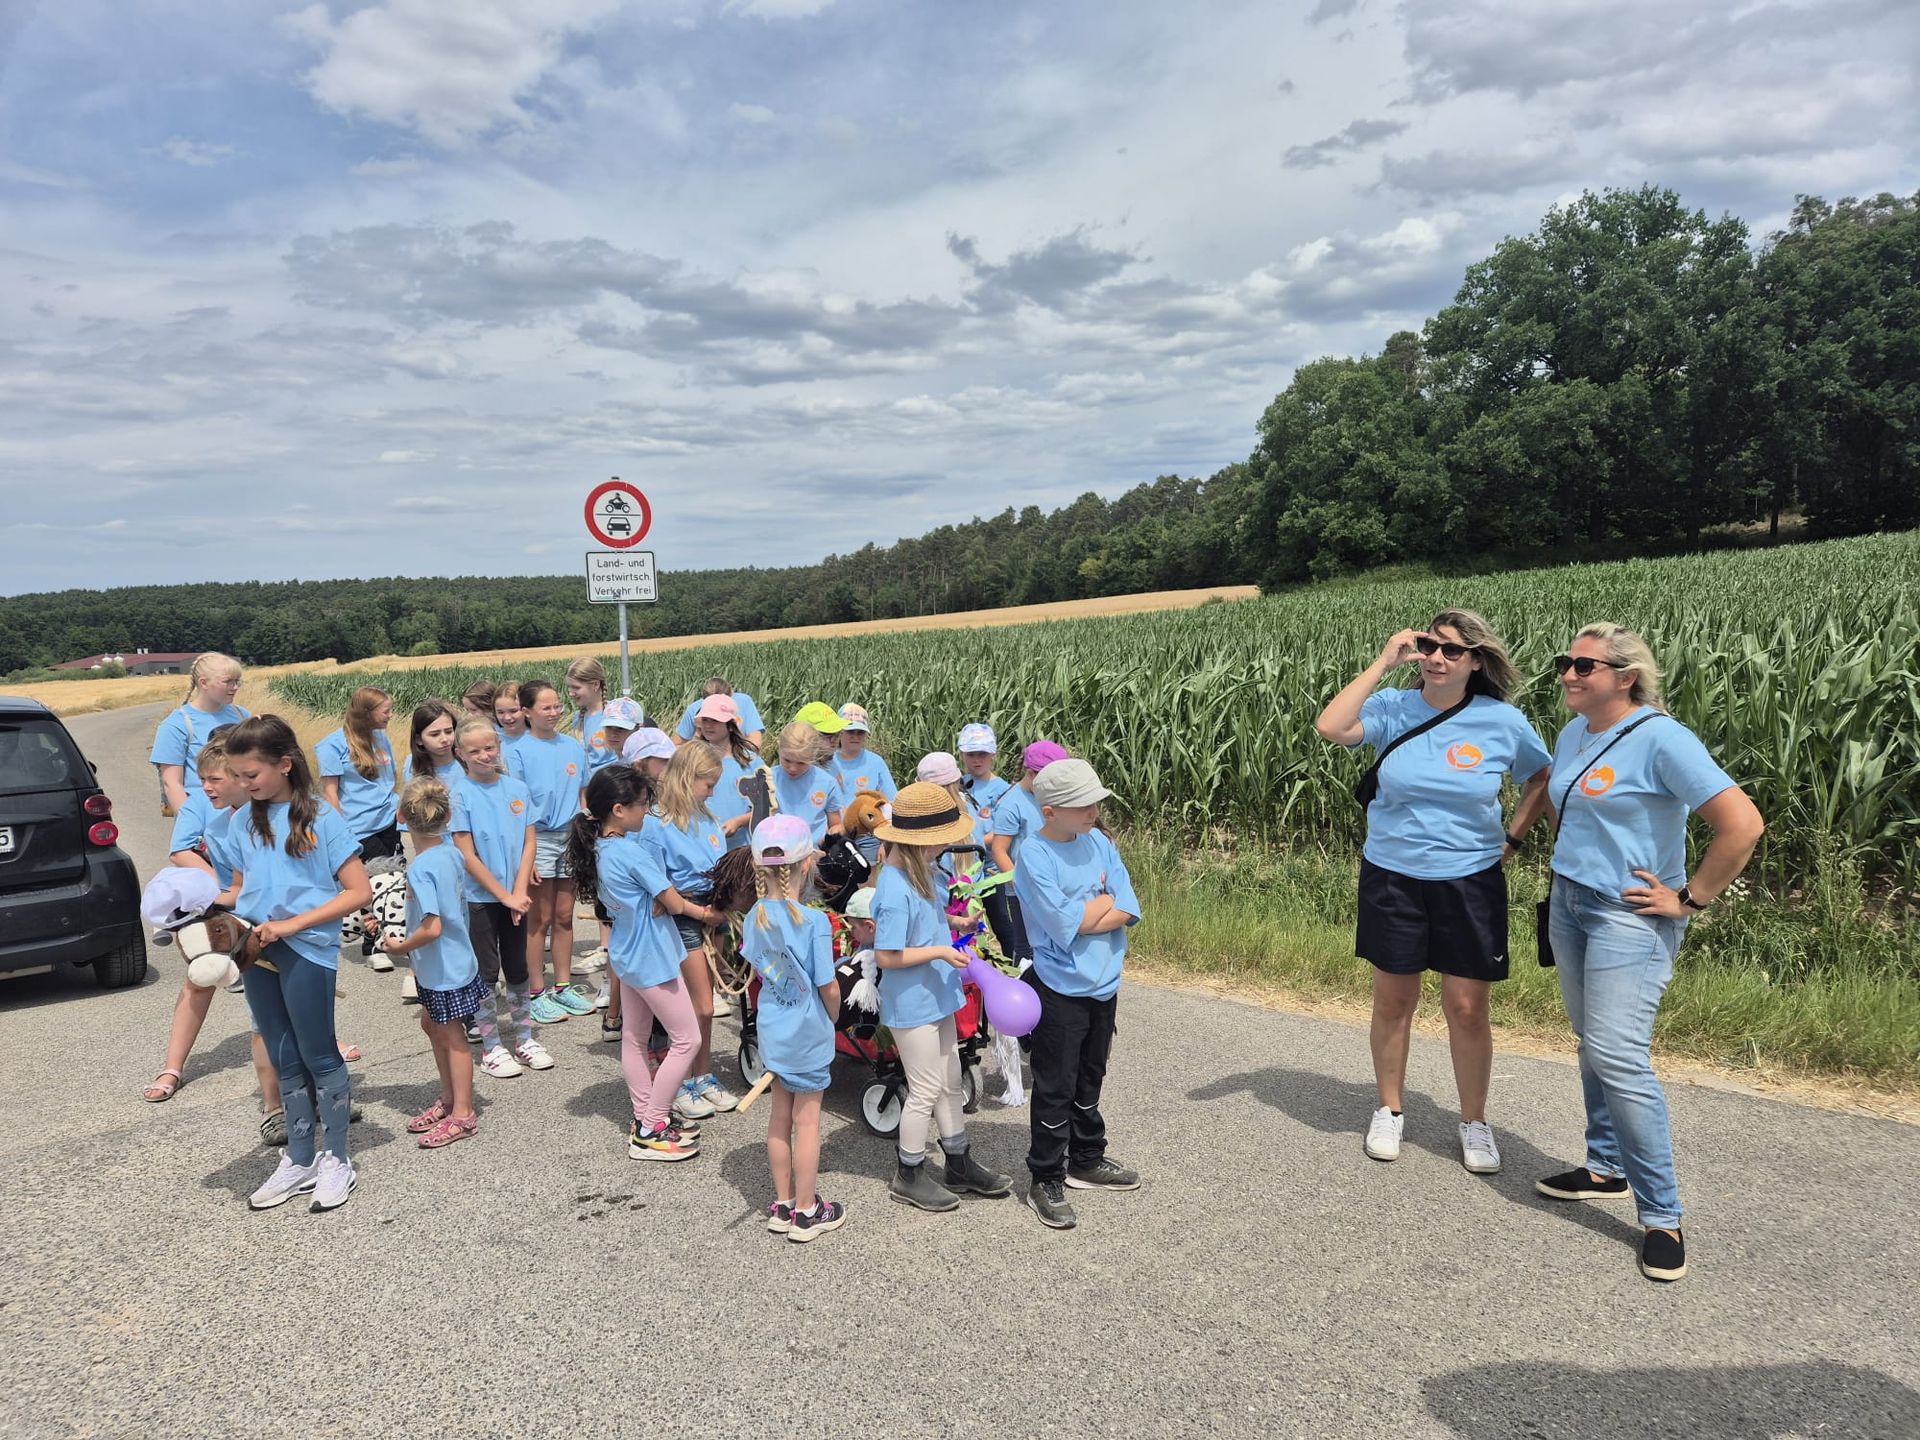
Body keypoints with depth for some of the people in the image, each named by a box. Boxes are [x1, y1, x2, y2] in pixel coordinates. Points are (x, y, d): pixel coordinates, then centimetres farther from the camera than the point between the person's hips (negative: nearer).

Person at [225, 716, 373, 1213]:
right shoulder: (243, 823, 8)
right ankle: (298, 1161, 27)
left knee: (318, 1056, 4)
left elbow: (359, 892, -12)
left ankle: (336, 1159, 19)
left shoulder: (320, 819, -10)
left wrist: (292, 924, -17)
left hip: (307, 949, -6)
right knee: (285, 1061, 15)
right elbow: (247, 888, 19)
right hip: (257, 950, 6)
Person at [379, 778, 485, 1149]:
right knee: (432, 1024, 22)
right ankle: (449, 1098, 36)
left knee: (451, 1035, 5)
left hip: (444, 968, -8)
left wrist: (401, 947, -13)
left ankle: (462, 1114, 19)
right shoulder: (452, 854, -2)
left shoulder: (420, 869, -26)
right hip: (454, 959, 8)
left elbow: (432, 927, -31)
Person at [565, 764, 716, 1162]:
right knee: (687, 1039, 0)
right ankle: (649, 1133, 3)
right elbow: (674, 903, -17)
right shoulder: (633, 853, -25)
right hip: (652, 958, -9)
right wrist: (706, 914, -1)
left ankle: (645, 1120, 27)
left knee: (635, 1039, 16)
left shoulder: (599, 849, 1)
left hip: (627, 955, 9)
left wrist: (657, 901, -9)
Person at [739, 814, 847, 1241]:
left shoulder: (755, 917, -5)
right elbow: (828, 987, -17)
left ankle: (782, 1205, 29)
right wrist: (834, 1016, 2)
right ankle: (807, 1213, 19)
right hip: (808, 1034, -5)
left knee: (780, 1116, 17)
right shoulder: (814, 922, -22)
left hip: (773, 1030, 5)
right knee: (806, 1120, 7)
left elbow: (759, 970, 7)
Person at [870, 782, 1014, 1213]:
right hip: (912, 1005, -9)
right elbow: (887, 956, -25)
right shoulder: (896, 891, -27)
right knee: (926, 1090, 4)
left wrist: (953, 931, 5)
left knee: (950, 1083, 19)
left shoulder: (922, 871, 2)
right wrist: (940, 952, -22)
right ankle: (908, 1176, 23)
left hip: (937, 997, 9)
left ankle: (959, 1164, 35)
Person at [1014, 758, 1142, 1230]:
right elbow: (1068, 924, -24)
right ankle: (1045, 1182, 17)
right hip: (1060, 990, -6)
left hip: (1103, 984, 6)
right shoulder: (1033, 855, -18)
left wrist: (1081, 918, -19)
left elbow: (1127, 911, -5)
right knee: (1056, 1090, 4)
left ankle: (1087, 1161, 37)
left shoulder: (1098, 840, 0)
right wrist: (1104, 896, -9)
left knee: (1089, 1082, 21)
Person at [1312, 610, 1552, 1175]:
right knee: (1393, 1001, 12)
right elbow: (1330, 727, -27)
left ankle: (1475, 1122, 26)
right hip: (1391, 879, 0)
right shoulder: (1392, 709, -8)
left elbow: (1543, 779, 13)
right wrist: (1382, 663, -22)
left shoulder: (1503, 722, -5)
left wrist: (1514, 837, 4)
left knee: (1467, 1008, 5)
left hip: (1470, 883, 0)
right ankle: (1389, 1110, 31)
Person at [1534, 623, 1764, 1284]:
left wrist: (1688, 899, -16)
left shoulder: (1660, 739, -18)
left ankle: (1662, 1216, 1)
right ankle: (1607, 1167, 32)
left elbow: (1743, 824, -23)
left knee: (1618, 1057, -12)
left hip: (1629, 917, -8)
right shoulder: (1572, 734, 7)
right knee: (1593, 1045, 16)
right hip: (1569, 905, 8)